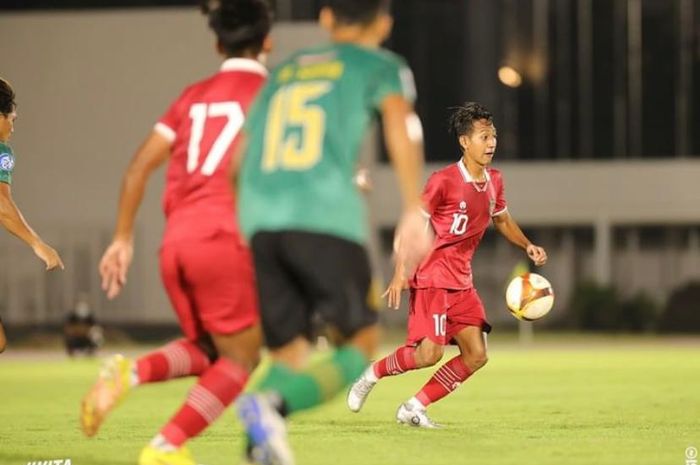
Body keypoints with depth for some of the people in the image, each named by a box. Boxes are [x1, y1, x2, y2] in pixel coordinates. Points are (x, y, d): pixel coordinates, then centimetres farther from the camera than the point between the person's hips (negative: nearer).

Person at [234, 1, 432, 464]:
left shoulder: (283, 72, 28)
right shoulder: (382, 66, 15)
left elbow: (238, 161, 27)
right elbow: (400, 121, -7)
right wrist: (415, 210, -15)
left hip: (259, 222, 5)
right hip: (327, 219, -4)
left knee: (289, 355, 10)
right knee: (359, 348, 5)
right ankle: (273, 404, -24)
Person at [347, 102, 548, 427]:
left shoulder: (494, 181, 7)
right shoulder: (443, 181, -15)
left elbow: (502, 219, 26)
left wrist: (528, 246, 9)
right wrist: (400, 273, -19)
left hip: (462, 282, 8)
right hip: (432, 278, -8)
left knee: (476, 356, -2)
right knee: (429, 353, -17)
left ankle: (414, 408, 8)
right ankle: (373, 374, 10)